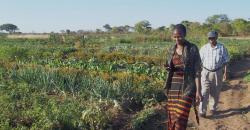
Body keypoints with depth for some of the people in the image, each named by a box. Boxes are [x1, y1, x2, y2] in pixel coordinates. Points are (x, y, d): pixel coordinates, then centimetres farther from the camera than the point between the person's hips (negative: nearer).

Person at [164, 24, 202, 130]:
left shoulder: (193, 49, -7)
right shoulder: (171, 50, 9)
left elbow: (197, 71, -7)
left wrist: (198, 90, -12)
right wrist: (168, 68, -5)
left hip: (187, 87, -5)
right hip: (173, 87, 6)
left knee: (180, 118, -10)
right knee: (172, 117, 7)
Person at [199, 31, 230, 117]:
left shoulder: (222, 48, -3)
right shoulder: (204, 48, -3)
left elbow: (225, 61, 2)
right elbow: (199, 61, 0)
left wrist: (225, 73, -3)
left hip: (217, 73, 1)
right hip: (206, 72, -1)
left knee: (215, 92, 11)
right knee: (204, 92, -7)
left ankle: (213, 108, 29)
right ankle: (202, 111, -7)